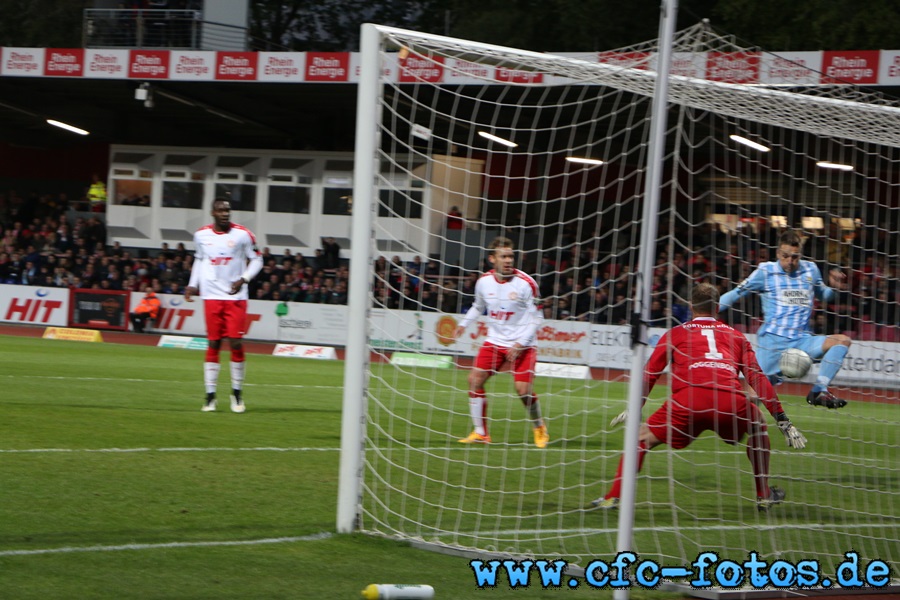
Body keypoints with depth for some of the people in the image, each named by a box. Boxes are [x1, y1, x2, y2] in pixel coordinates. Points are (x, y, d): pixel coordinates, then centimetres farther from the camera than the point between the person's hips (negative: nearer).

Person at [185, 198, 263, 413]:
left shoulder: (242, 235, -3)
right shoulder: (201, 235, 5)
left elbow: (256, 260, 4)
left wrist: (243, 279, -11)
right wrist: (193, 284, 9)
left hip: (236, 297, -2)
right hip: (211, 296, 2)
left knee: (236, 343, -6)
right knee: (213, 343, 0)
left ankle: (237, 393, 8)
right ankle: (210, 396, 4)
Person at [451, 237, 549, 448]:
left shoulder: (526, 283, -15)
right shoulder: (484, 281, -2)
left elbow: (536, 317, -10)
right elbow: (478, 306, 20)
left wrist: (520, 344, -18)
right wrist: (463, 324, 8)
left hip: (522, 345, -4)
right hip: (494, 341, 5)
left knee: (523, 389, -13)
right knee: (475, 379, -6)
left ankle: (540, 429, 13)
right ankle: (480, 433, 5)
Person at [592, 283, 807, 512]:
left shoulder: (675, 334, 25)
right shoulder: (736, 336, 28)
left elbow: (649, 375, 22)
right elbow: (758, 378, 22)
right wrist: (783, 420, 23)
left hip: (688, 401, -2)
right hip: (732, 402, 2)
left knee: (642, 437, 15)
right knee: (758, 425, 32)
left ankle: (613, 497, 0)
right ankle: (764, 495, 33)